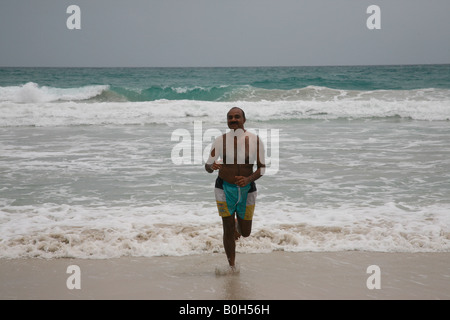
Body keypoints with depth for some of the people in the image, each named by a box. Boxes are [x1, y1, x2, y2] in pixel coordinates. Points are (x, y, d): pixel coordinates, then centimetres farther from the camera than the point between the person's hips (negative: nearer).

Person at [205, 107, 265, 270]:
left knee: (245, 233, 11)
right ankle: (232, 267, 15)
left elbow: (262, 168, -5)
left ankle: (238, 223, 48)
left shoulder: (255, 140, -9)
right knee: (228, 230, -2)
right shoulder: (220, 141, -8)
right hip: (225, 189, -1)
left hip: (247, 190, 1)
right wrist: (212, 166, -27)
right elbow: (207, 166, -2)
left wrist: (249, 179, -24)